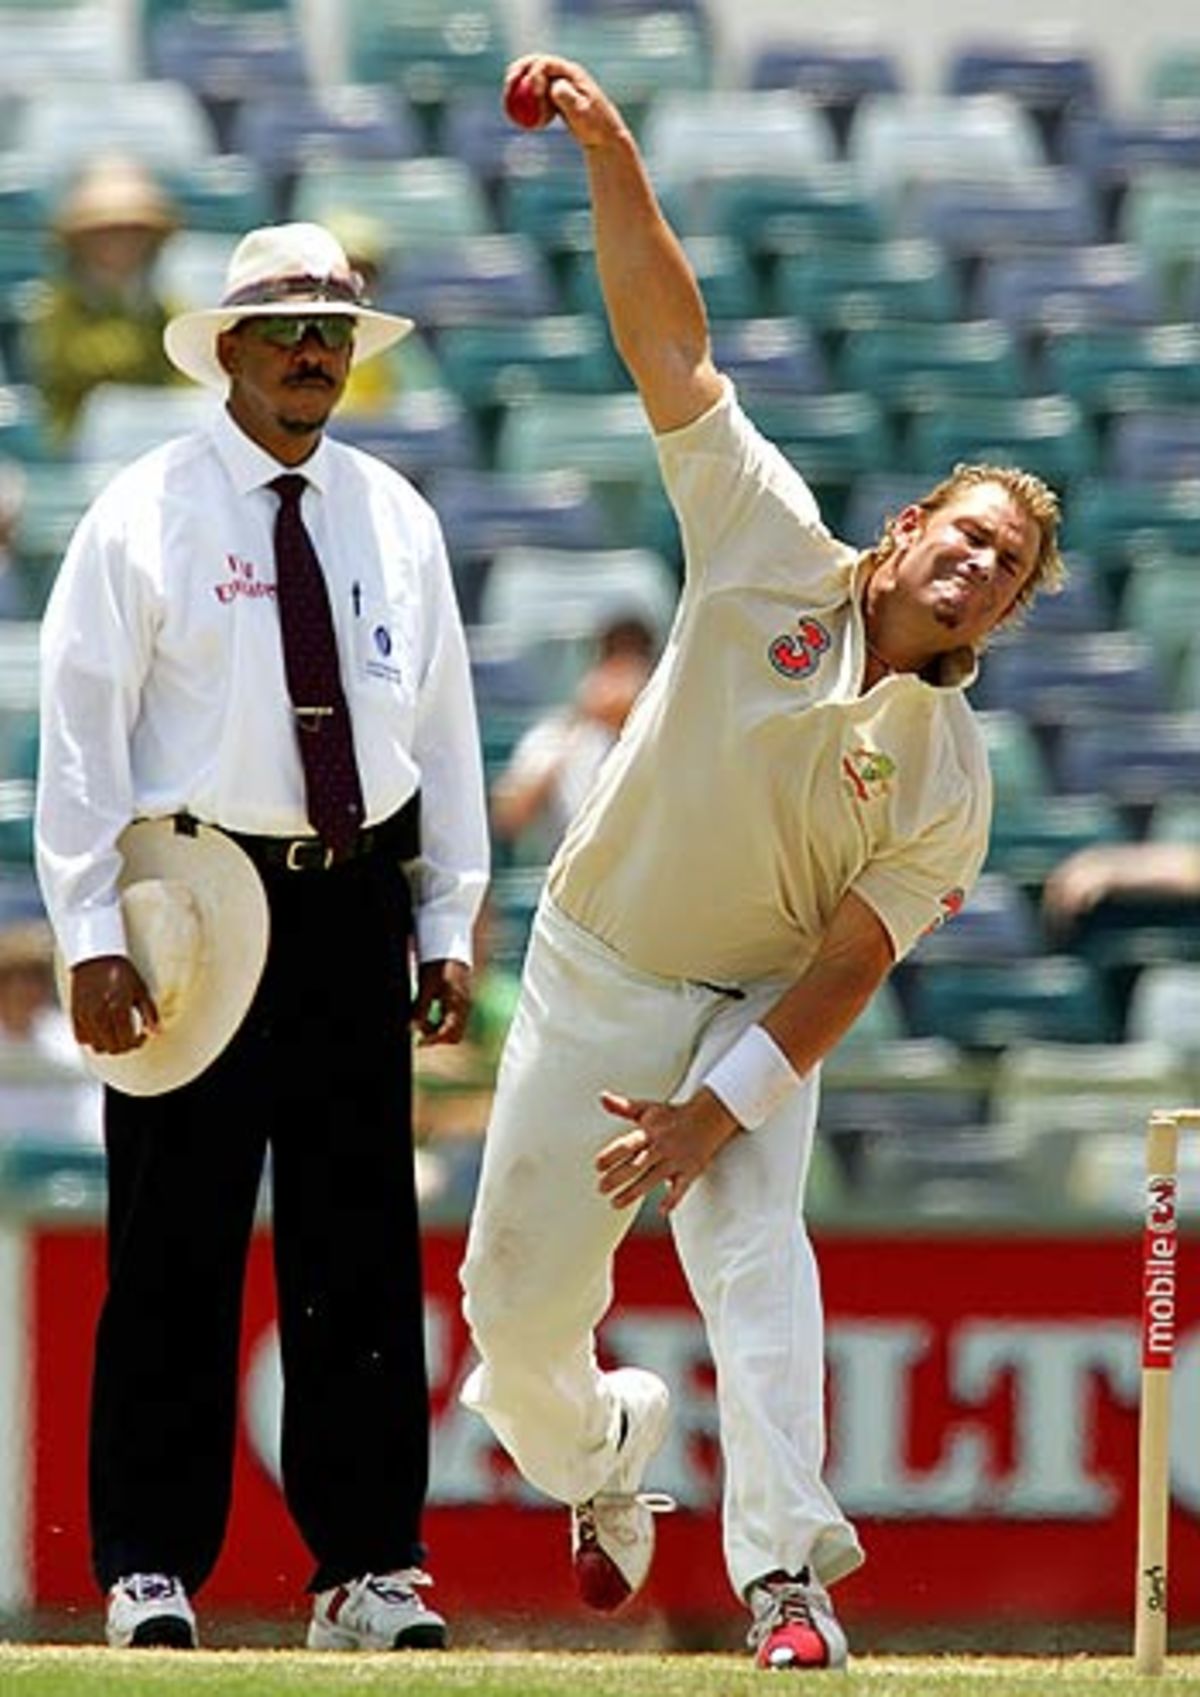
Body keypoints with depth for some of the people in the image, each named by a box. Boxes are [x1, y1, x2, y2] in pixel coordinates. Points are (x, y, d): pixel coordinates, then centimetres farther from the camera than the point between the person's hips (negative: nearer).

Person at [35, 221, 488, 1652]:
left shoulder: (394, 518, 12)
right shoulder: (146, 514, -2)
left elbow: (442, 726, 15)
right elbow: (80, 732, -5)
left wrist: (449, 926, 9)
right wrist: (92, 935, -12)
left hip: (355, 903, 4)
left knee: (363, 1248, 3)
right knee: (176, 1248, -4)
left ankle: (367, 1571, 7)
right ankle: (150, 1571, 1)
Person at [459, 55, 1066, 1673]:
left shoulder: (949, 777, -9)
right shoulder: (775, 555, -8)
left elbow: (849, 965, -12)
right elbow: (668, 339, -13)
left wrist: (721, 1105, -23)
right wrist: (610, 151, -22)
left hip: (754, 1016, -1)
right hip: (592, 976, 1)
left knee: (756, 1255, -26)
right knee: (517, 1308, 4)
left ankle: (787, 1573, -30)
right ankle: (603, 1450, 38)